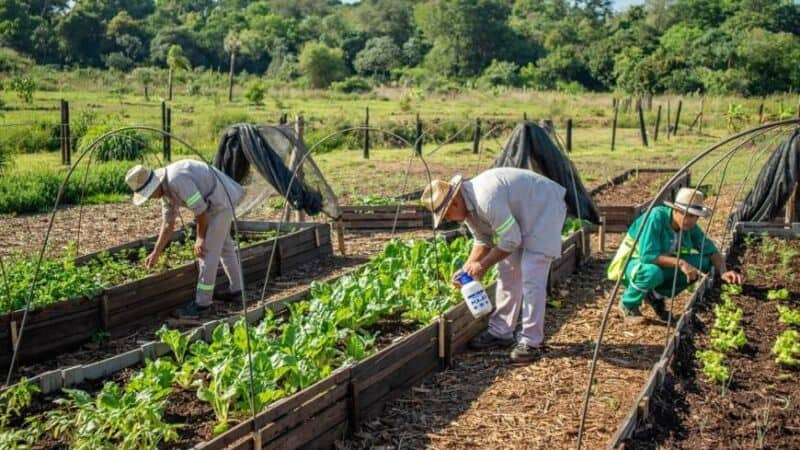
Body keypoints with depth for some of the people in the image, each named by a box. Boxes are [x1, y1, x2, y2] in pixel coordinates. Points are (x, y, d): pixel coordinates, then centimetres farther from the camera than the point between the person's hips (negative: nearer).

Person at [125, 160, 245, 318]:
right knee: (224, 245, 21)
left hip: (220, 200, -10)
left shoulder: (177, 182, -28)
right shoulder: (165, 189, 4)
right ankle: (236, 290, 34)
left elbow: (201, 211, -23)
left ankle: (202, 302, -1)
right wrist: (156, 253, 13)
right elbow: (168, 223, 12)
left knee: (208, 251, -7)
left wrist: (200, 238, -8)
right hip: (215, 202, 10)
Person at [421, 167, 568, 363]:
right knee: (507, 272, 10)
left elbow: (511, 240, -27)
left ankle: (531, 341, -8)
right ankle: (500, 332, 19)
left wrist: (483, 264, -16)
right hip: (520, 216, 10)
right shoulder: (468, 206, -3)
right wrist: (466, 269, -3)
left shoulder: (486, 199, -34)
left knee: (531, 279, -14)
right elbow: (483, 241, 8)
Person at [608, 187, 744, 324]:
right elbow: (648, 256, -34)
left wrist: (724, 272, -23)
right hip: (634, 262, -7)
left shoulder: (690, 227, -8)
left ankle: (656, 295, 3)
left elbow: (711, 250, -5)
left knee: (703, 262, -10)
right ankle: (627, 305, -9)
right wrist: (680, 263, -39)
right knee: (653, 273, -40)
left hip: (660, 264, 7)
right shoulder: (656, 217, -29)